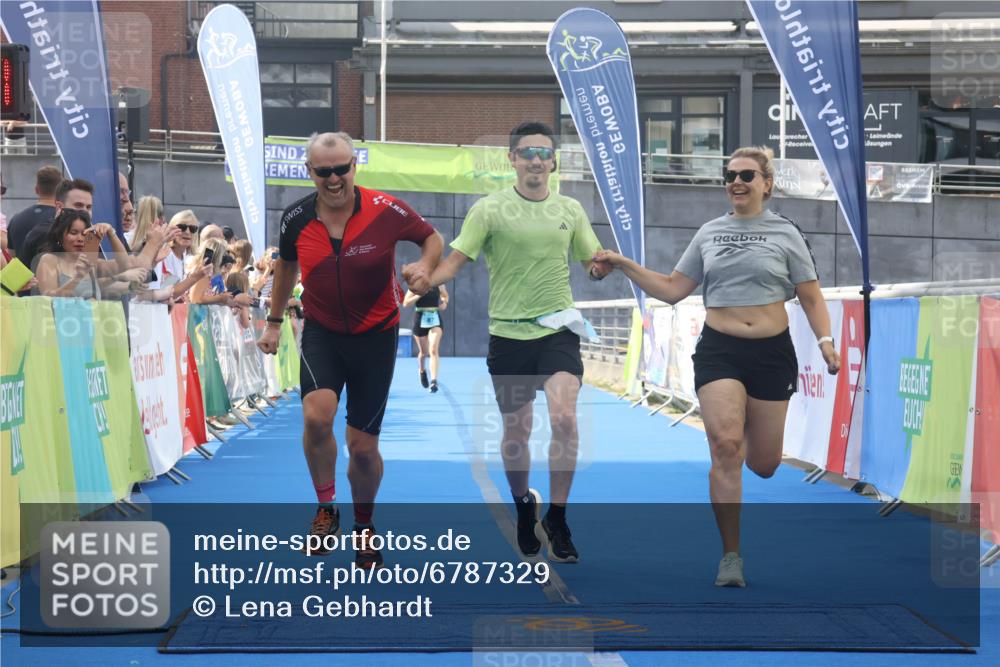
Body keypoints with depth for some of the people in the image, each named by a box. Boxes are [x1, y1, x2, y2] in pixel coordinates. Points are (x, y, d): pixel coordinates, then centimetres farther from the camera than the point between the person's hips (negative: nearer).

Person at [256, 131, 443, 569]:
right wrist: (274, 323, 19)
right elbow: (286, 265, 13)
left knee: (363, 445, 3)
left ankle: (364, 528, 29)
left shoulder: (385, 211, -16)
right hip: (322, 332, 1)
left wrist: (424, 268, -20)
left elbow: (432, 238, 1)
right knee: (316, 415, -26)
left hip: (376, 335, -1)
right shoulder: (296, 219, -8)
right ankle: (326, 509, -3)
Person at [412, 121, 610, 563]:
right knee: (516, 433, 8)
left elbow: (593, 267, 14)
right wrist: (425, 279, -26)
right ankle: (523, 505, 35)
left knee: (564, 418, -19)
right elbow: (454, 262, -5)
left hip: (558, 329, 1)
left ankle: (556, 518, -4)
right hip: (509, 332, -1)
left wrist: (603, 265, -9)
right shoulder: (489, 209, -2)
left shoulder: (570, 210, 7)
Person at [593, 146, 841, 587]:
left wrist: (825, 341, -12)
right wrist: (623, 265, 3)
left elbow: (811, 297, 3)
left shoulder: (785, 233, 2)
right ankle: (730, 557, -12)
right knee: (724, 445, -19)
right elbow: (672, 289, 12)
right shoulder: (709, 234, 8)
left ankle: (752, 438, 47)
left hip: (772, 353, 0)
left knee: (762, 465, 6)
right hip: (719, 351, 0)